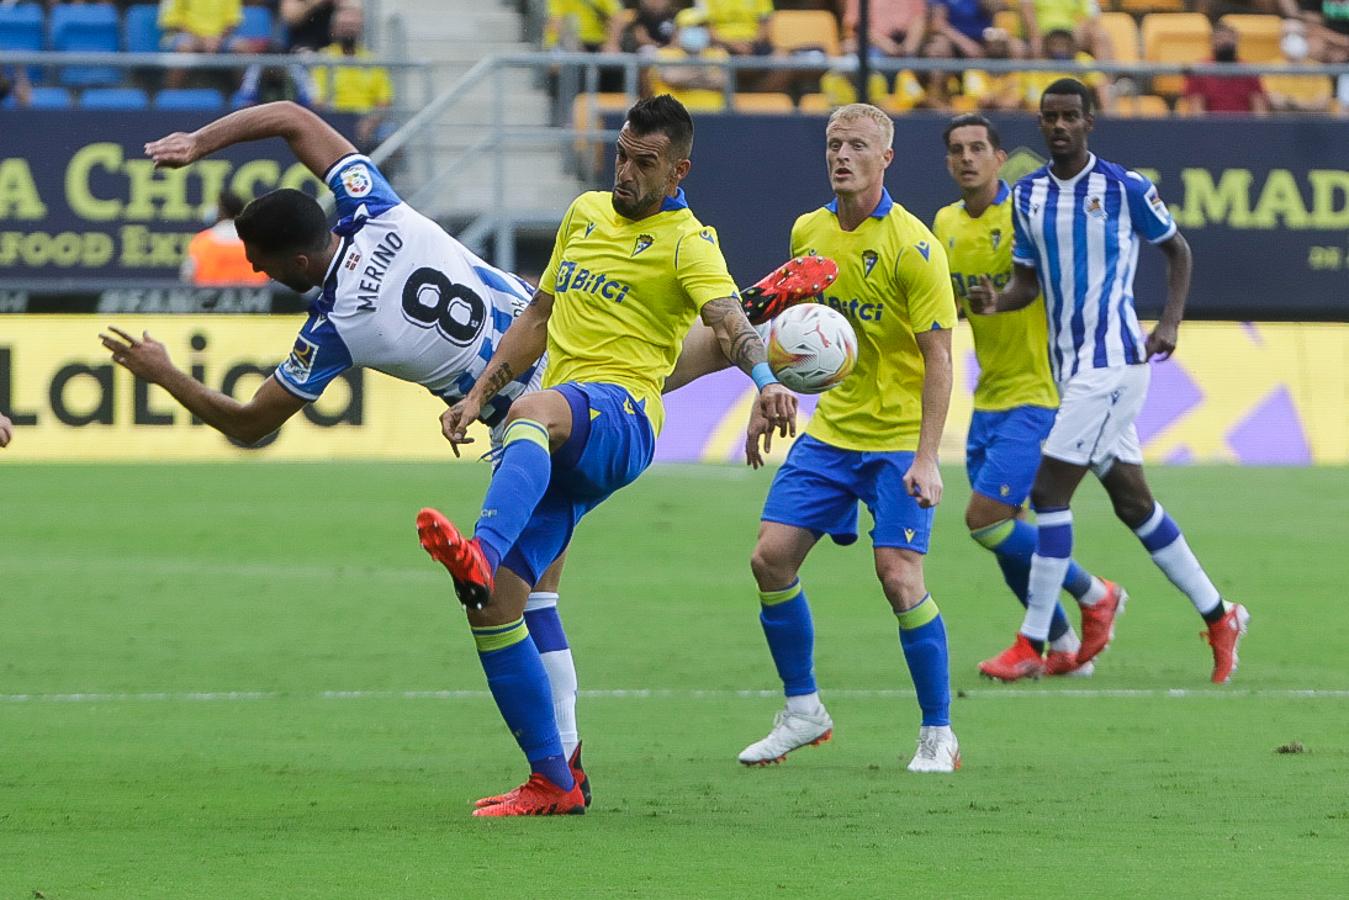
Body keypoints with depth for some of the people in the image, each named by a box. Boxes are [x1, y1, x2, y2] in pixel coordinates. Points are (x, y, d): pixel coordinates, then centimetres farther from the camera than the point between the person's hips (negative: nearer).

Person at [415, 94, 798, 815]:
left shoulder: (685, 242, 1)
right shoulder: (585, 214, 22)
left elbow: (728, 319, -18)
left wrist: (764, 381, -38)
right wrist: (476, 396, 21)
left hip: (620, 413, -7)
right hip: (554, 451, 7)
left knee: (533, 410, -42)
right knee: (492, 605, -5)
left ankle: (481, 551, -69)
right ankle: (552, 781, 2)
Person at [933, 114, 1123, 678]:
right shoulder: (946, 224, 7)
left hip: (1036, 394, -7)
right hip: (989, 396, 7)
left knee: (986, 518, -15)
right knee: (1005, 533, 6)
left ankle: (1091, 592, 4)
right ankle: (1063, 648, 19)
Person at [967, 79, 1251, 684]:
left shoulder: (1124, 188, -8)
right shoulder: (1028, 195, 8)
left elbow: (1177, 250, 5)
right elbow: (1028, 281, 11)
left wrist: (1171, 322, -7)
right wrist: (996, 301, -11)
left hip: (1113, 360, -7)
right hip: (1070, 363, 7)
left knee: (1049, 491, -12)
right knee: (1131, 500, 12)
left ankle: (1031, 645, -7)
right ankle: (1218, 617, 24)